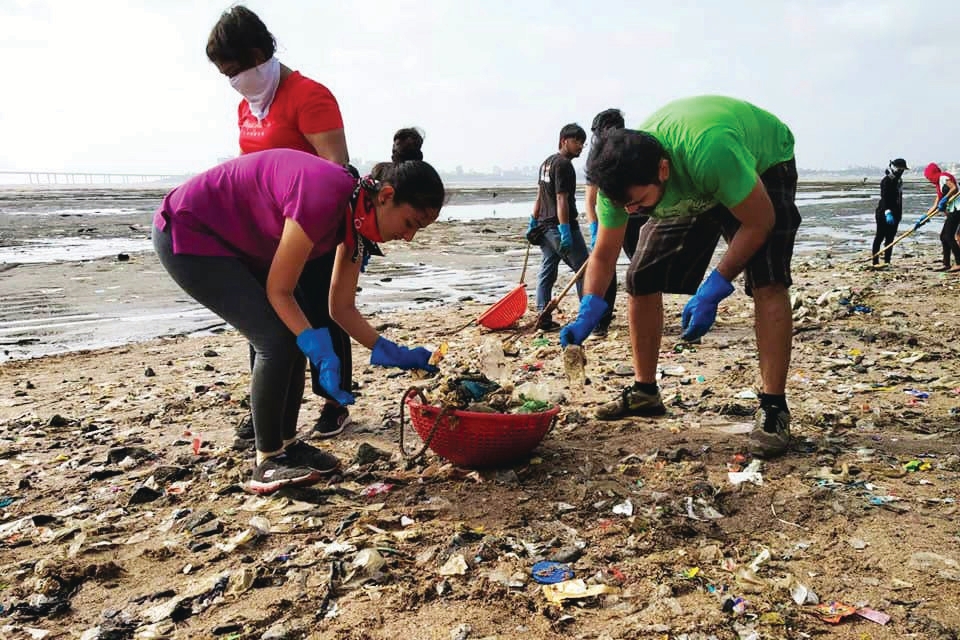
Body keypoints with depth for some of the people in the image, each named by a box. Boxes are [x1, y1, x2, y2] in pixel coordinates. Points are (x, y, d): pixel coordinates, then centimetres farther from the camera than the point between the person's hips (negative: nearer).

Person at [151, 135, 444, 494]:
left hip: (238, 240, 9)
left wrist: (393, 354, -5)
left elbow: (342, 308, 2)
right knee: (277, 340, -14)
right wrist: (322, 353, -29)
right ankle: (268, 462, -1)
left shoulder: (357, 213, -4)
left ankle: (286, 443, 17)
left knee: (295, 333, 5)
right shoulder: (326, 196, -32)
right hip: (187, 235, -9)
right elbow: (278, 291, -23)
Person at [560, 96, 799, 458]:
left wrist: (712, 292, -35)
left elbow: (759, 222, -32)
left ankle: (773, 410, -18)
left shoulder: (710, 152, -46)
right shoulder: (621, 178, -27)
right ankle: (644, 392, 12)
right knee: (640, 280, -3)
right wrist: (586, 317, -27)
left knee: (767, 282, -26)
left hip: (762, 166, -5)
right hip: (691, 192, 5)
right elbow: (603, 256, -14)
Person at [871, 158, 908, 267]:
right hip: (884, 213, -9)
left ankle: (887, 261, 11)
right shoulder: (887, 180, -13)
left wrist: (899, 213, 23)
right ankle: (875, 262, -3)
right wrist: (887, 212, -34)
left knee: (890, 238, 8)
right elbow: (884, 198, -23)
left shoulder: (898, 180, 14)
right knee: (880, 237, -5)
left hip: (895, 214, 9)